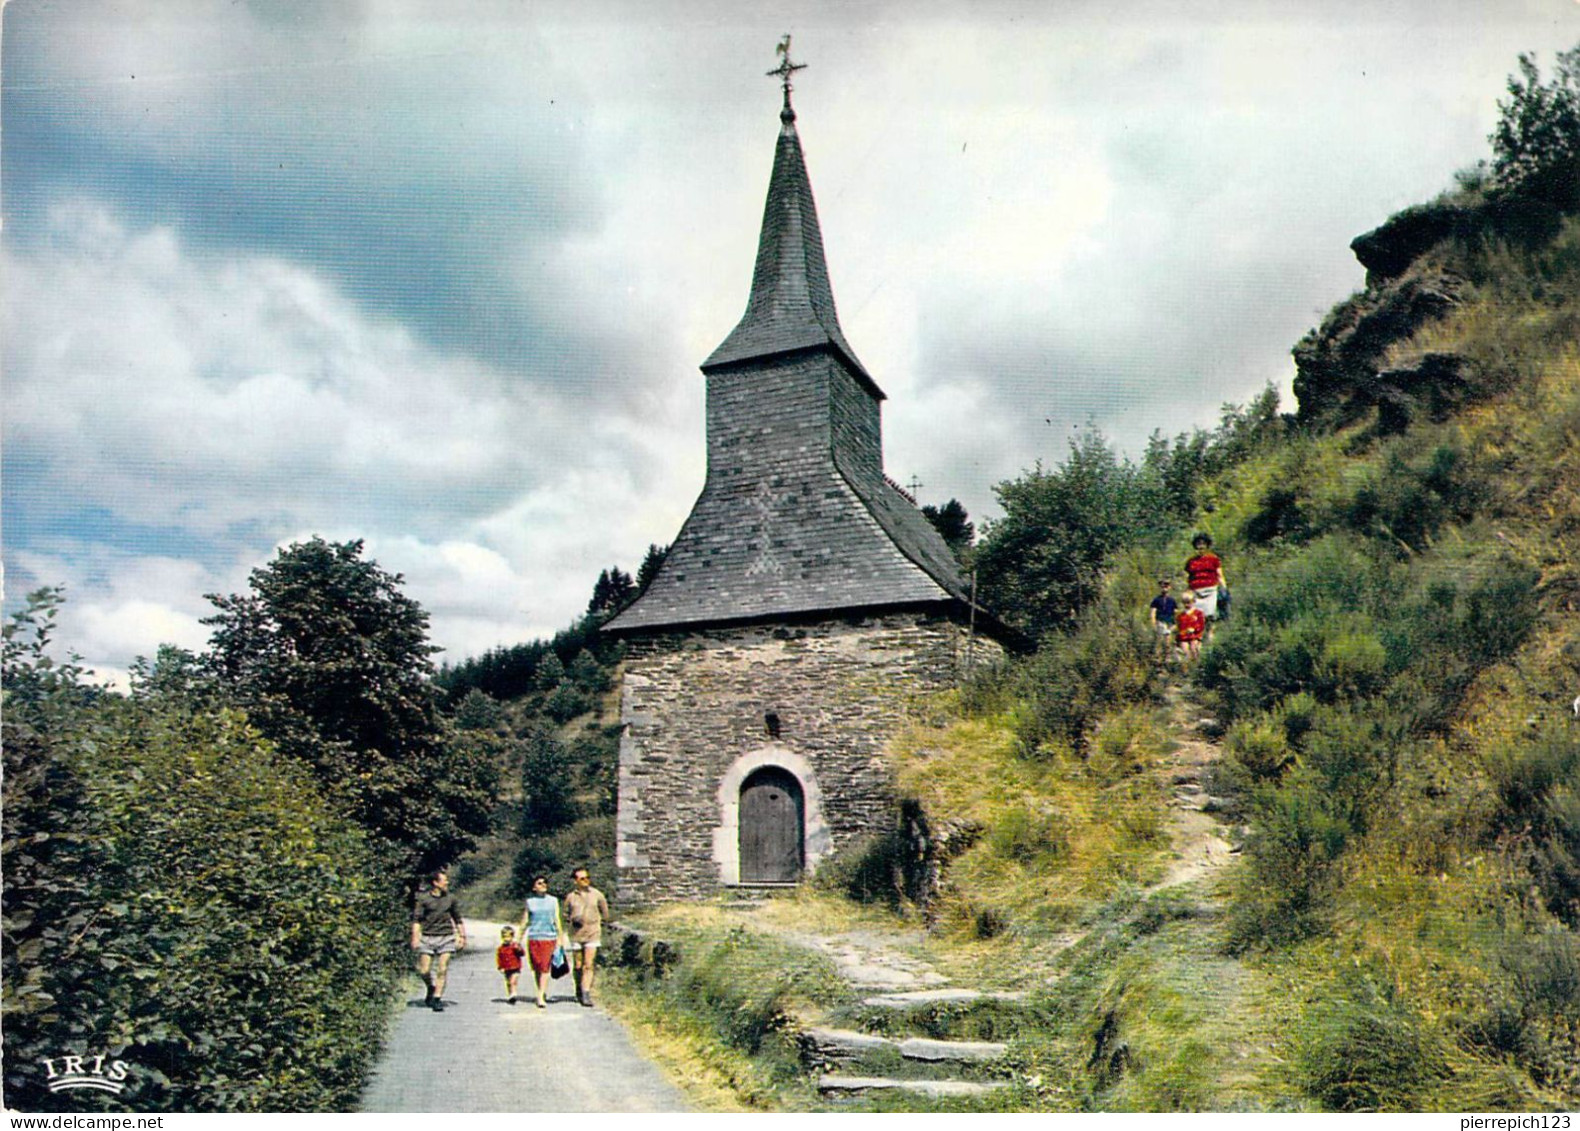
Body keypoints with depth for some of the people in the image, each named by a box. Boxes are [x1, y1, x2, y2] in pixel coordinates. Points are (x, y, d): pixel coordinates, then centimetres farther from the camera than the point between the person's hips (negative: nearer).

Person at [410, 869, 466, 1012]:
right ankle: (431, 989, 29)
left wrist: (462, 937, 15)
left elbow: (458, 919, 17)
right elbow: (416, 919, -3)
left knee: (442, 969, -8)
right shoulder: (423, 898, 0)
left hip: (446, 937, 1)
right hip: (427, 937, -1)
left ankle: (437, 999, -2)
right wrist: (415, 937, -13)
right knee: (423, 970, 0)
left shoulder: (450, 899, 9)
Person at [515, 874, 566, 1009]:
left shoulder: (553, 901, 9)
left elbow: (557, 920, 10)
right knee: (536, 968, 6)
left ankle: (541, 998, -11)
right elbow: (524, 922, 12)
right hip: (533, 937, 1)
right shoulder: (529, 901, 8)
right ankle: (543, 993, 22)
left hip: (549, 937, -1)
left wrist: (561, 938, 7)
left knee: (545, 968, -9)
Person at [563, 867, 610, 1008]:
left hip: (593, 934, -1)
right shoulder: (571, 897, 4)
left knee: (588, 965, -10)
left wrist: (596, 922, 6)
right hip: (576, 934, 1)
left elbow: (605, 913, 13)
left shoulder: (597, 895, 2)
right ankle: (579, 991, 28)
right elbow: (566, 913, 16)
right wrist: (573, 920, -3)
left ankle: (586, 994, -12)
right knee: (578, 966, 9)